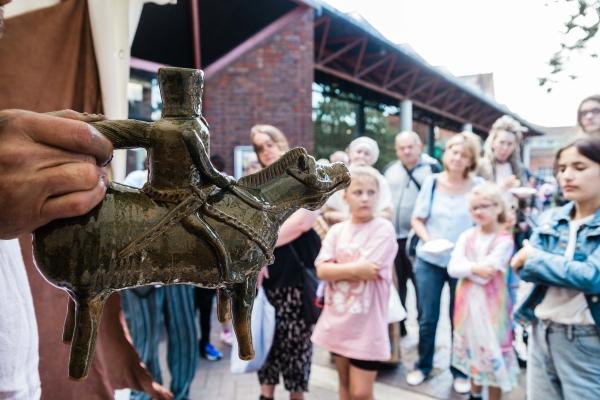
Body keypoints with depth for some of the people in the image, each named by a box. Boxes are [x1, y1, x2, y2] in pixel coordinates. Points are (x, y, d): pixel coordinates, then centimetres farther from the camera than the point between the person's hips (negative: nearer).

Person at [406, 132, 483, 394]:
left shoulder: (479, 186, -5)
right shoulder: (431, 182, -1)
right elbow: (416, 219, 3)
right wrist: (428, 238, -14)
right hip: (429, 261, 1)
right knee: (427, 318, 10)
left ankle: (460, 370, 31)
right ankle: (423, 365, 30)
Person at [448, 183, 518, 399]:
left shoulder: (504, 239, -12)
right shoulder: (466, 236, 2)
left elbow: (485, 275, -19)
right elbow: (452, 268, -9)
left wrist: (465, 268, -10)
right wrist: (474, 268, -23)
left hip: (491, 304, -5)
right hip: (468, 302, 5)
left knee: (492, 352, 3)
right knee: (472, 348, 18)